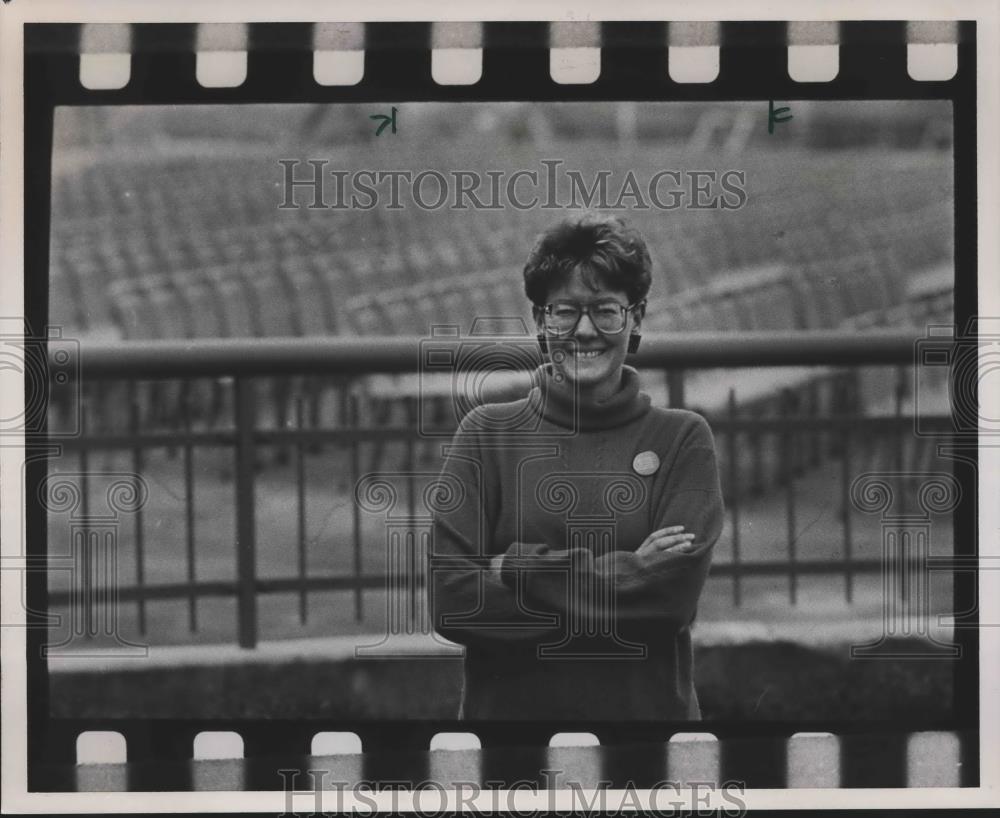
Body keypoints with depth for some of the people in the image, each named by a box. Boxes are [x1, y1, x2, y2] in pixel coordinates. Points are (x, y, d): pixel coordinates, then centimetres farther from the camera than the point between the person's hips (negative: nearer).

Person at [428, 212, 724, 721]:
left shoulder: (682, 439, 0)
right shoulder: (488, 435, 0)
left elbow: (673, 594, -14)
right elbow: (450, 597, -11)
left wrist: (520, 568, -15)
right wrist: (624, 578, -15)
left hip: (647, 709, 0)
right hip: (508, 710, 0)